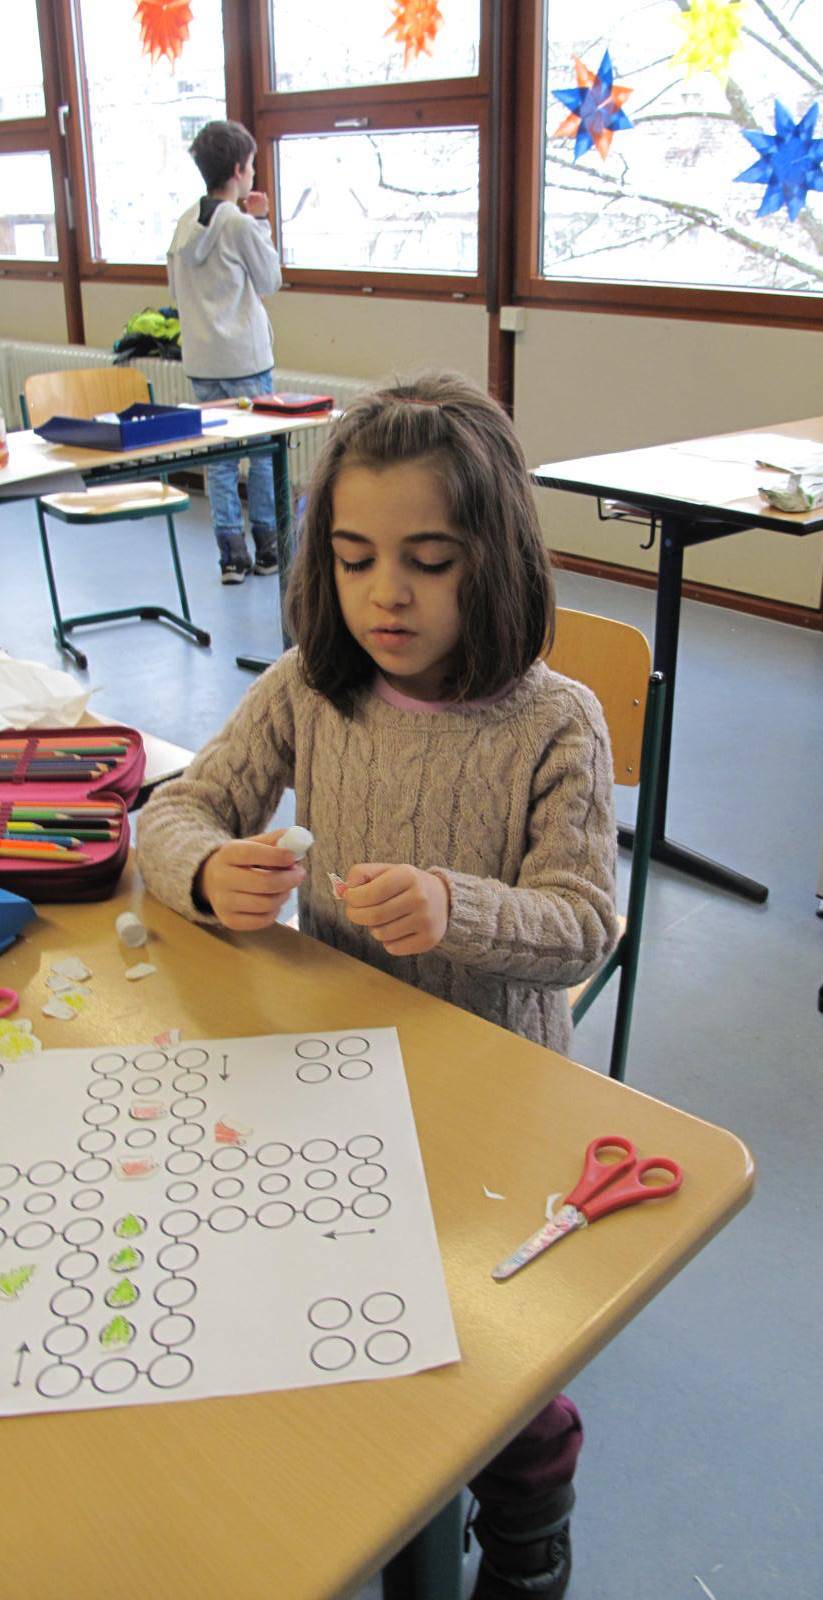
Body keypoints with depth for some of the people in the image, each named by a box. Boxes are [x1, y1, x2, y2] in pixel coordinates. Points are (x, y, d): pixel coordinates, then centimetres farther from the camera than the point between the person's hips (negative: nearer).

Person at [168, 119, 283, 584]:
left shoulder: (186, 223, 8)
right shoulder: (240, 223, -12)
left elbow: (177, 289, 15)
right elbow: (271, 280, -1)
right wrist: (262, 223, 4)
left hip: (201, 360, 6)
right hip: (245, 358, -6)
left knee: (219, 455, 7)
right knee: (263, 450, 6)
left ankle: (232, 553, 7)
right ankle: (267, 546, 12)